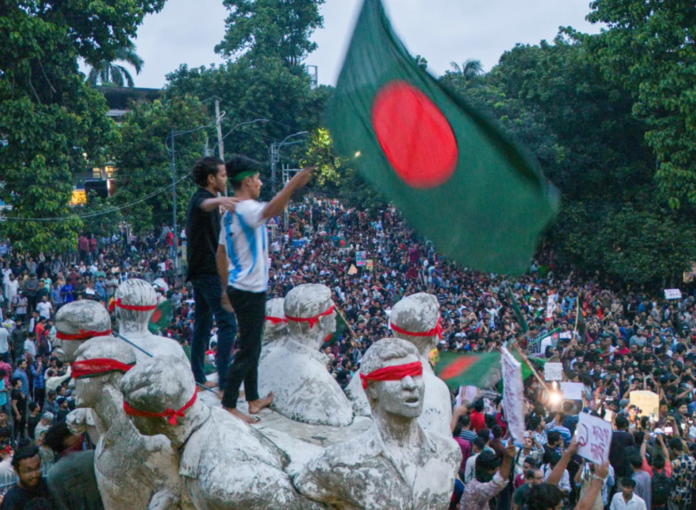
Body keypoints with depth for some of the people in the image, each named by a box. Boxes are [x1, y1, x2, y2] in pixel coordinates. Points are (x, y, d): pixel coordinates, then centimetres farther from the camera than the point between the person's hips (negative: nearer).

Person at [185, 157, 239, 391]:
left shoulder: (199, 197, 15)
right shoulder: (201, 197, -17)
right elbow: (204, 205, -44)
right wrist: (219, 200, -65)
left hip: (200, 272, 11)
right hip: (210, 272, -11)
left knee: (203, 323, 15)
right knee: (228, 324, -12)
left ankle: (198, 378, 20)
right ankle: (225, 382, -14)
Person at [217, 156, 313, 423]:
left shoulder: (230, 213, 11)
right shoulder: (246, 209, -18)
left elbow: (221, 253, 17)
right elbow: (271, 210, -43)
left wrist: (227, 288, 23)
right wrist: (292, 185, -54)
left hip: (238, 288, 10)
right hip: (250, 291, -10)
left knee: (252, 347, 19)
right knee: (248, 351, -4)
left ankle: (253, 399, 30)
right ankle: (228, 406, 1)